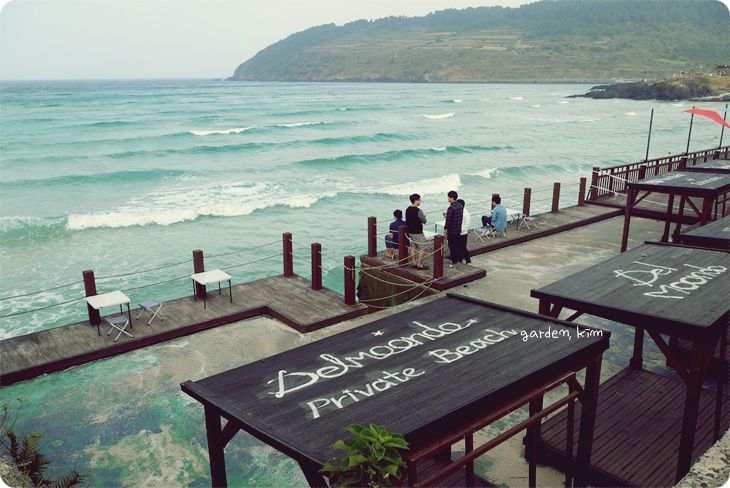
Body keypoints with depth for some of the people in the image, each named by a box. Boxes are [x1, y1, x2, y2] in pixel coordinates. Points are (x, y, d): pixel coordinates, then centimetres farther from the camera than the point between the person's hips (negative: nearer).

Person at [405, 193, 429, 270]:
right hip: (418, 233, -8)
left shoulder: (407, 210, 3)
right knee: (422, 249, 2)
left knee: (413, 247, 16)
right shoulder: (418, 211, -21)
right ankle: (420, 265, 4)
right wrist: (424, 216, 8)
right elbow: (424, 221, -12)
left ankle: (414, 263, 22)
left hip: (410, 232, 8)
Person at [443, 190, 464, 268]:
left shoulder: (451, 208, -22)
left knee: (452, 246, 2)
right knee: (458, 245, 19)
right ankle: (458, 258, 29)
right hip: (459, 230, 8)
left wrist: (445, 230, -10)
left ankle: (454, 262, 7)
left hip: (452, 231, -8)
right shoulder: (460, 206, 4)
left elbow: (448, 220, -20)